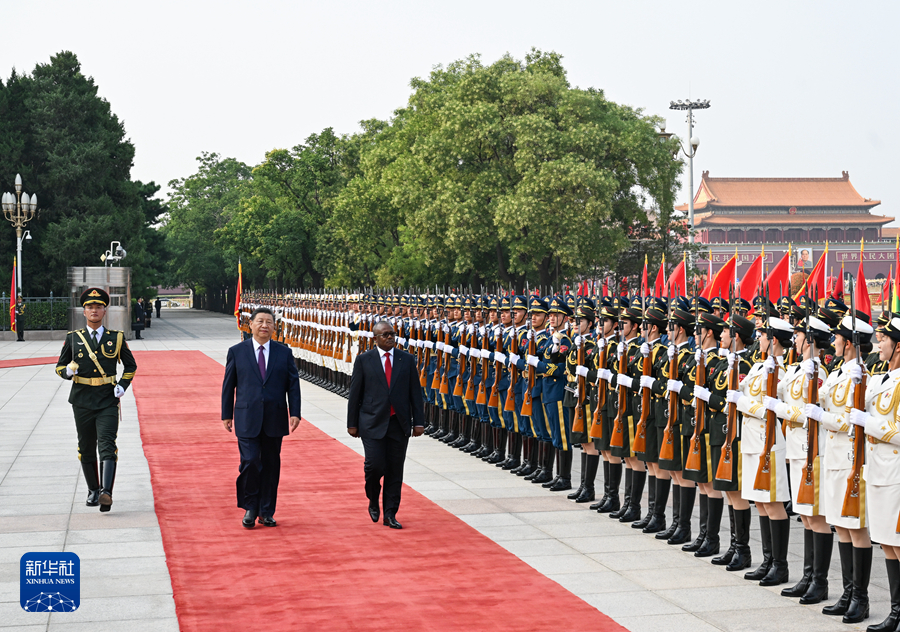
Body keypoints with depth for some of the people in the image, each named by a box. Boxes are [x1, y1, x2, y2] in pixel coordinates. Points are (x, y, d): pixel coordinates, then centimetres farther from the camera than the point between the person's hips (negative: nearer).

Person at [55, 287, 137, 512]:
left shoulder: (117, 338, 5)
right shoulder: (73, 338, 6)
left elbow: (131, 366, 15)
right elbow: (59, 366, 10)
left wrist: (123, 386, -1)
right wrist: (68, 371, -13)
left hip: (108, 401, -2)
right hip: (82, 402, 2)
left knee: (107, 447, -16)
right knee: (86, 450, 10)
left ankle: (106, 493, -26)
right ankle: (93, 491, 26)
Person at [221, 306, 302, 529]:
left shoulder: (284, 353, 7)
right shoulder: (237, 352, 4)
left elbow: (293, 384, 7)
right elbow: (228, 385, 7)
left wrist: (295, 412, -2)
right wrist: (227, 414, 5)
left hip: (274, 419, 2)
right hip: (247, 419, -2)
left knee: (271, 465, 6)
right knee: (250, 463, -10)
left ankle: (266, 512, 16)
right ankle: (250, 509, 8)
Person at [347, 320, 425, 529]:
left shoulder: (407, 360, 8)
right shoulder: (363, 360, 3)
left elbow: (415, 393, 7)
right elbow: (355, 394, 4)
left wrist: (419, 421, 1)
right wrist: (352, 423, 1)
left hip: (399, 424, 2)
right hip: (373, 423, -2)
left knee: (395, 470, 3)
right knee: (375, 465, -11)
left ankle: (390, 514, 11)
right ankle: (373, 501, 18)